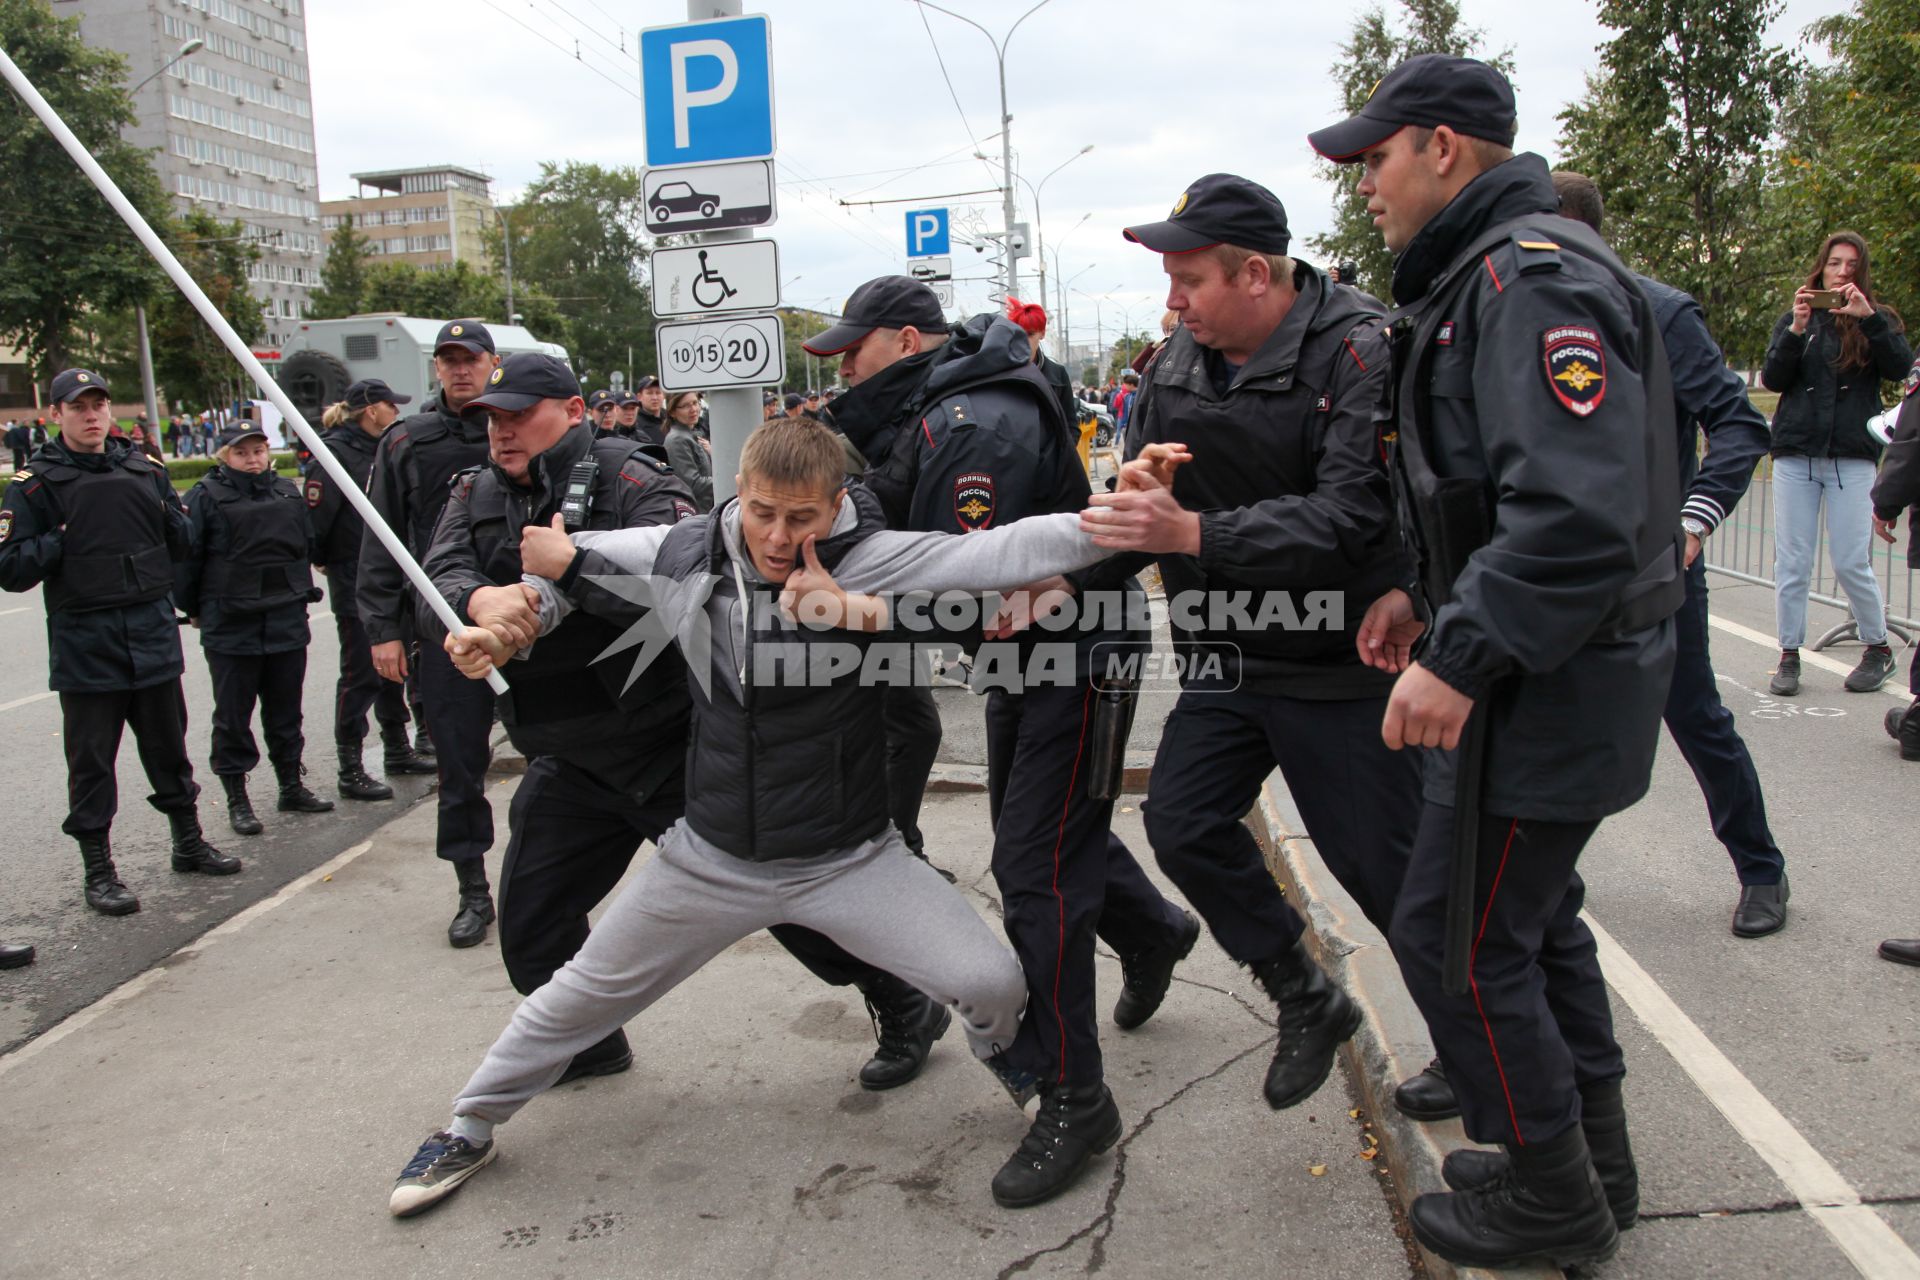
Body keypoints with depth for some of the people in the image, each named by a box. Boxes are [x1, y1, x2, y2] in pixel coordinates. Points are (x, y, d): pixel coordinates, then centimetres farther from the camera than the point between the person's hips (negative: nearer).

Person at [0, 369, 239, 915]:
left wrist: (168, 517, -3)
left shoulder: (144, 469, 9)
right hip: (84, 644, -4)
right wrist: (63, 538, -17)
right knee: (91, 761, 4)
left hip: (153, 631, 4)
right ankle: (98, 872, 15)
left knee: (169, 747, 16)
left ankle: (189, 844, 31)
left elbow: (184, 544, 16)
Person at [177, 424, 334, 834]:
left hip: (287, 624, 4)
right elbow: (185, 558, -5)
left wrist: (300, 595, 17)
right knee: (233, 716, 4)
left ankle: (292, 787, 26)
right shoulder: (206, 497, -6)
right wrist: (194, 609, -1)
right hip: (230, 629, -4)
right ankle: (237, 800, 12)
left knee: (285, 710, 14)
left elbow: (308, 548, 18)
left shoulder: (288, 493, 9)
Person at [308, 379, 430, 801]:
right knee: (360, 674, -4)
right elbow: (315, 517, -18)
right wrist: (324, 562, -5)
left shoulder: (381, 450, 12)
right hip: (354, 583, -8)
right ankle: (351, 771, 3)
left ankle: (398, 750, 29)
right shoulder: (334, 453, -14)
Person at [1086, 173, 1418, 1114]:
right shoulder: (1177, 367, 4)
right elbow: (1139, 511, 7)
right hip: (1229, 659, 7)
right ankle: (1307, 1002, 24)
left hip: (1344, 660, -6)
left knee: (1385, 868, 2)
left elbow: (1352, 514, -28)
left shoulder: (1357, 352, -18)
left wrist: (1194, 535, -35)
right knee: (1182, 822, 3)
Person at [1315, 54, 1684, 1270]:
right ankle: (1592, 1157, 36)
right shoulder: (1489, 276, 15)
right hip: (1545, 667, 11)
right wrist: (1430, 596, 16)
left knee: (1457, 940, -1)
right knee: (1533, 915, 20)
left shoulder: (1534, 279, -19)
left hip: (1552, 681, -11)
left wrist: (1461, 657, -30)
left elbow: (1577, 515, -31)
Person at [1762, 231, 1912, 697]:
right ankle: (1789, 655, 8)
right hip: (1795, 454, 1)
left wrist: (1869, 318, -19)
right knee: (1791, 562, -1)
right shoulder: (1794, 320, 12)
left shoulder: (1879, 322, 10)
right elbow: (1772, 379, -1)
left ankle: (1879, 648, 15)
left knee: (1851, 563, -4)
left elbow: (1901, 368, -8)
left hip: (1853, 457, -1)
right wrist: (1797, 330, -14)